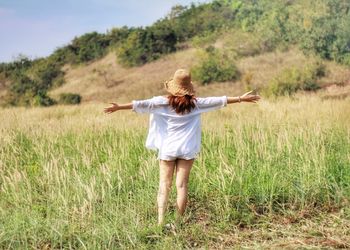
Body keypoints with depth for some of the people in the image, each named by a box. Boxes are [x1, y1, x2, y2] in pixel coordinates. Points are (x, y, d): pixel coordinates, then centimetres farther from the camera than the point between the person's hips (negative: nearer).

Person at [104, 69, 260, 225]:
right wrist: (241, 99, 13)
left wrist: (119, 107, -8)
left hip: (168, 148, -1)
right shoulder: (195, 103, 1)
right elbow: (218, 101, 6)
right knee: (182, 185, 3)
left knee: (164, 185, 2)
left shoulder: (163, 102, -4)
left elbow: (143, 104, -10)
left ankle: (160, 220, -9)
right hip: (187, 149, 1)